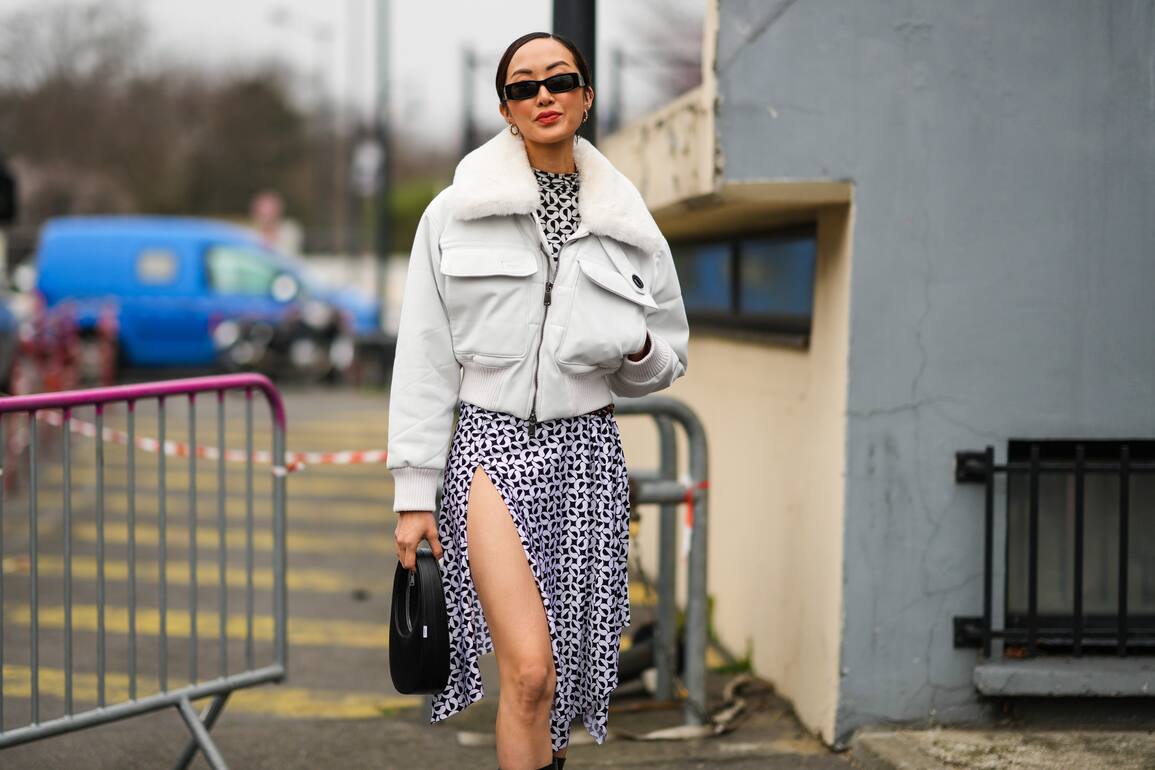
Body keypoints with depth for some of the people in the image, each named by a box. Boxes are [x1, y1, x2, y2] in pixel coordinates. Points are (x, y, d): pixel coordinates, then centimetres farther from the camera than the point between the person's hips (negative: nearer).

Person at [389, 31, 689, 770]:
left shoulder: (628, 225, 8)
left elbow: (671, 359, 17)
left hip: (586, 451, 3)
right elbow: (425, 360, 1)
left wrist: (637, 349, -8)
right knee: (528, 669, -17)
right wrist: (414, 492, -4)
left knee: (566, 665, 6)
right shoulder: (455, 213, 2)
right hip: (491, 442, -3)